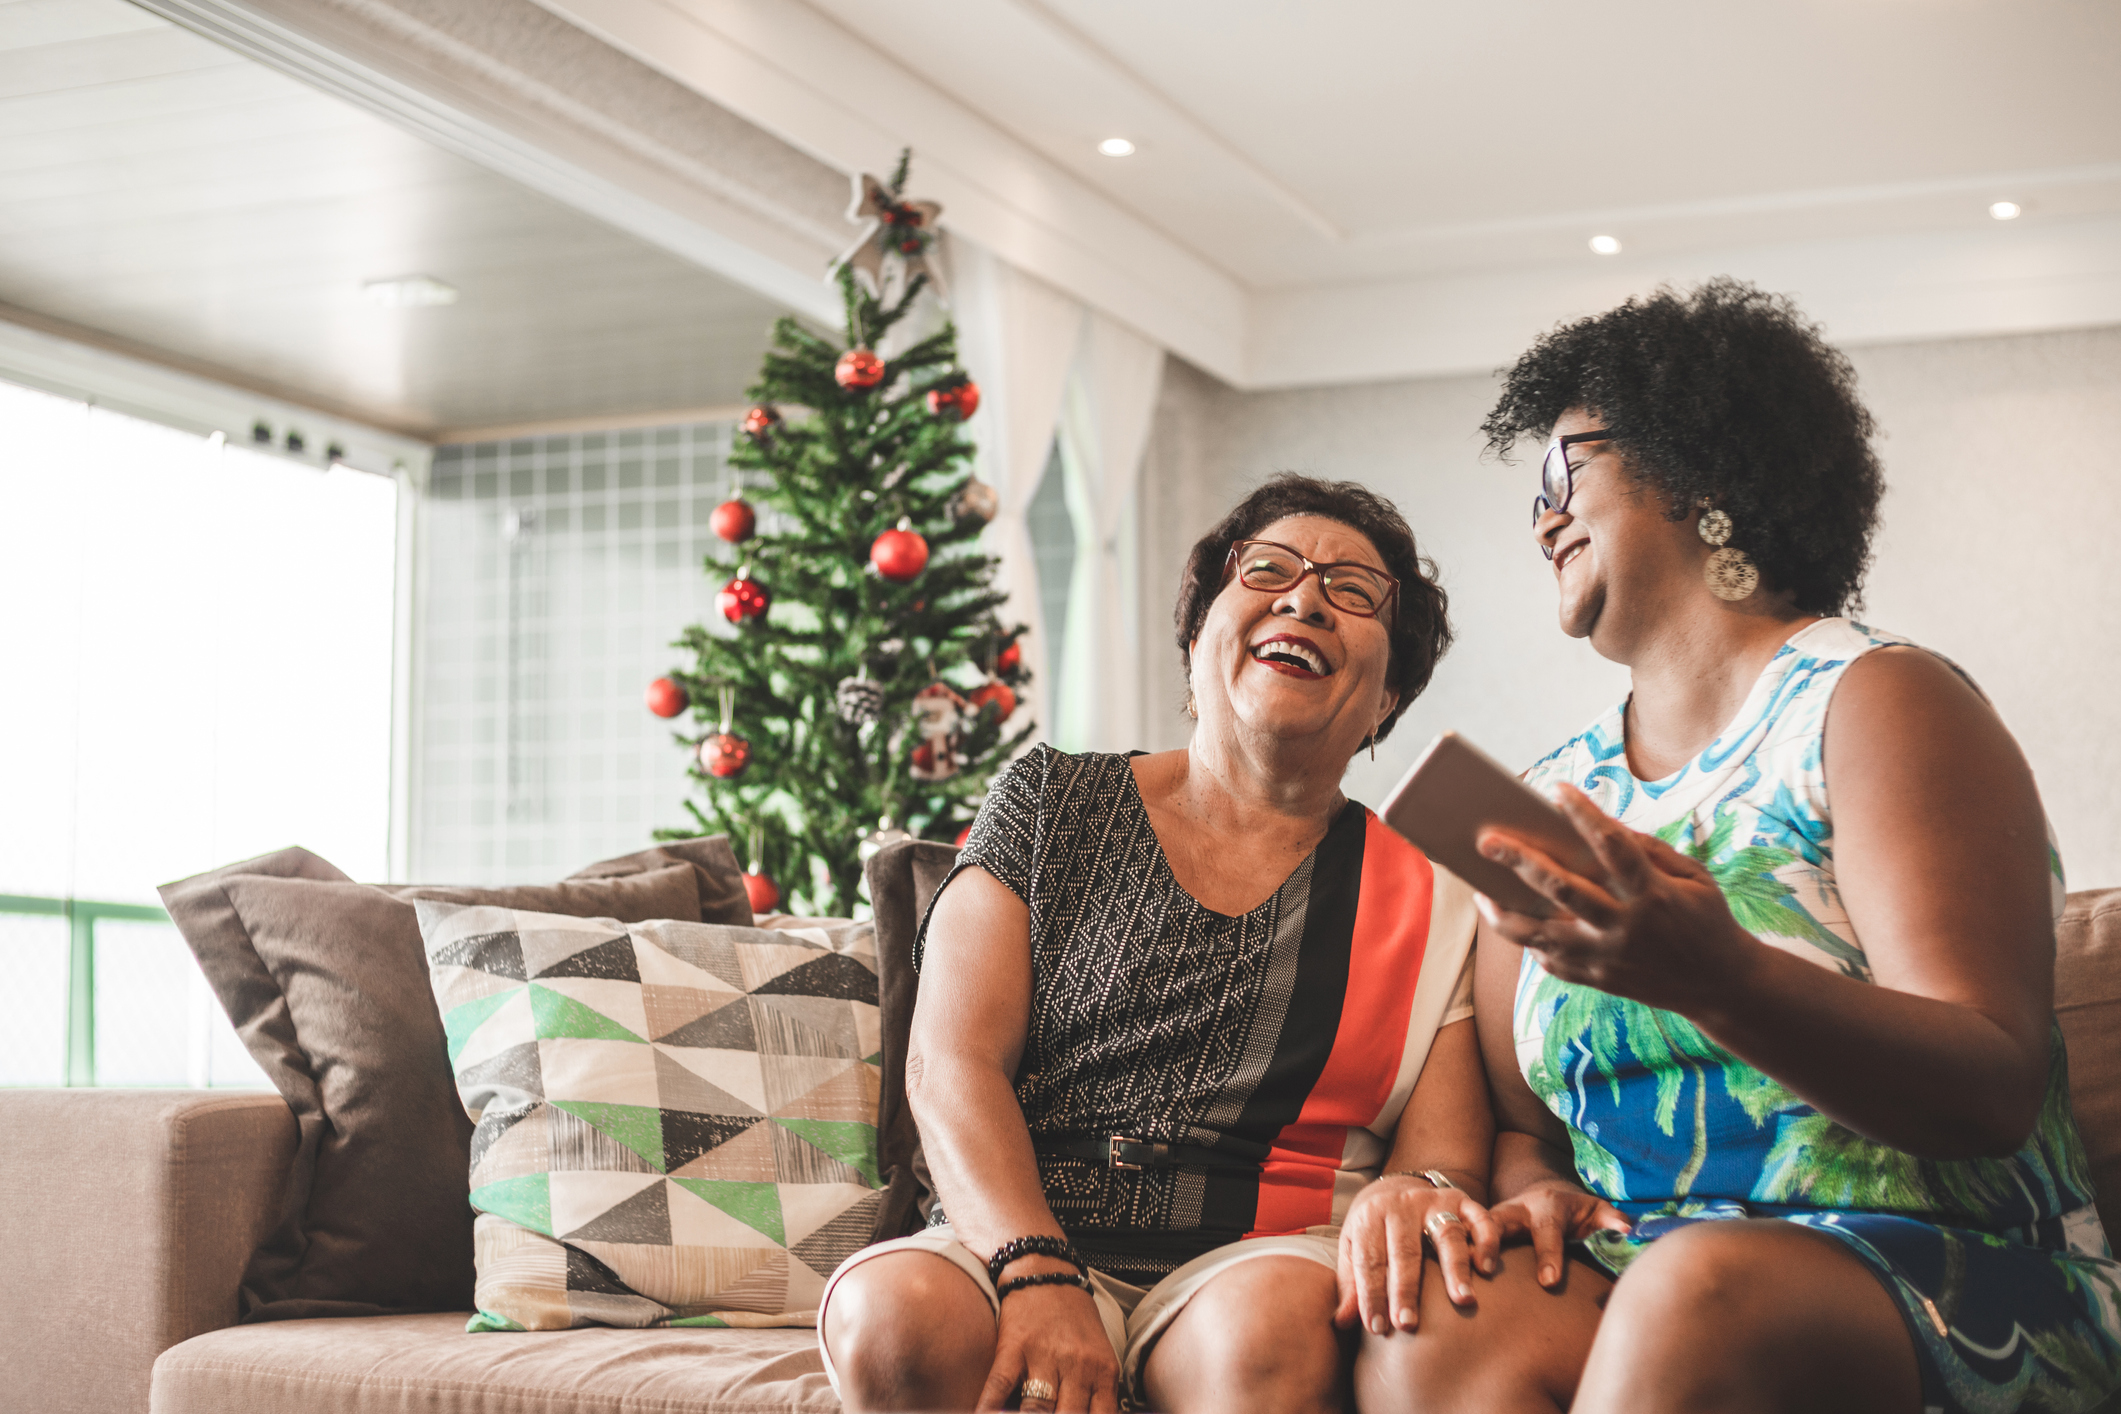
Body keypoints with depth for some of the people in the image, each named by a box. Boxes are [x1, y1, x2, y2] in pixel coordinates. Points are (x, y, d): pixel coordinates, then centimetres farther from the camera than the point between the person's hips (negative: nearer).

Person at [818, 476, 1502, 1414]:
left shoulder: (1428, 904, 13)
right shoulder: (1051, 801, 13)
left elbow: (1447, 1160, 6)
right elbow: (951, 1063, 1)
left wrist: (1419, 1195, -21)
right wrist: (1038, 1276, -17)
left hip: (1262, 1257, -1)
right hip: (1009, 1238, 1)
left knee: (1266, 1326, -36)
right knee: (893, 1315, -32)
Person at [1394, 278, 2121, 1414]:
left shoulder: (1870, 701, -2)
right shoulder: (1550, 800, 15)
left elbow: (1995, 1095, -14)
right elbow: (1518, 1119, 18)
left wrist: (1714, 977, -32)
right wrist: (1529, 1189, -8)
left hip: (1937, 1274, -4)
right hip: (1634, 1272, 4)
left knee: (1699, 1289, -38)